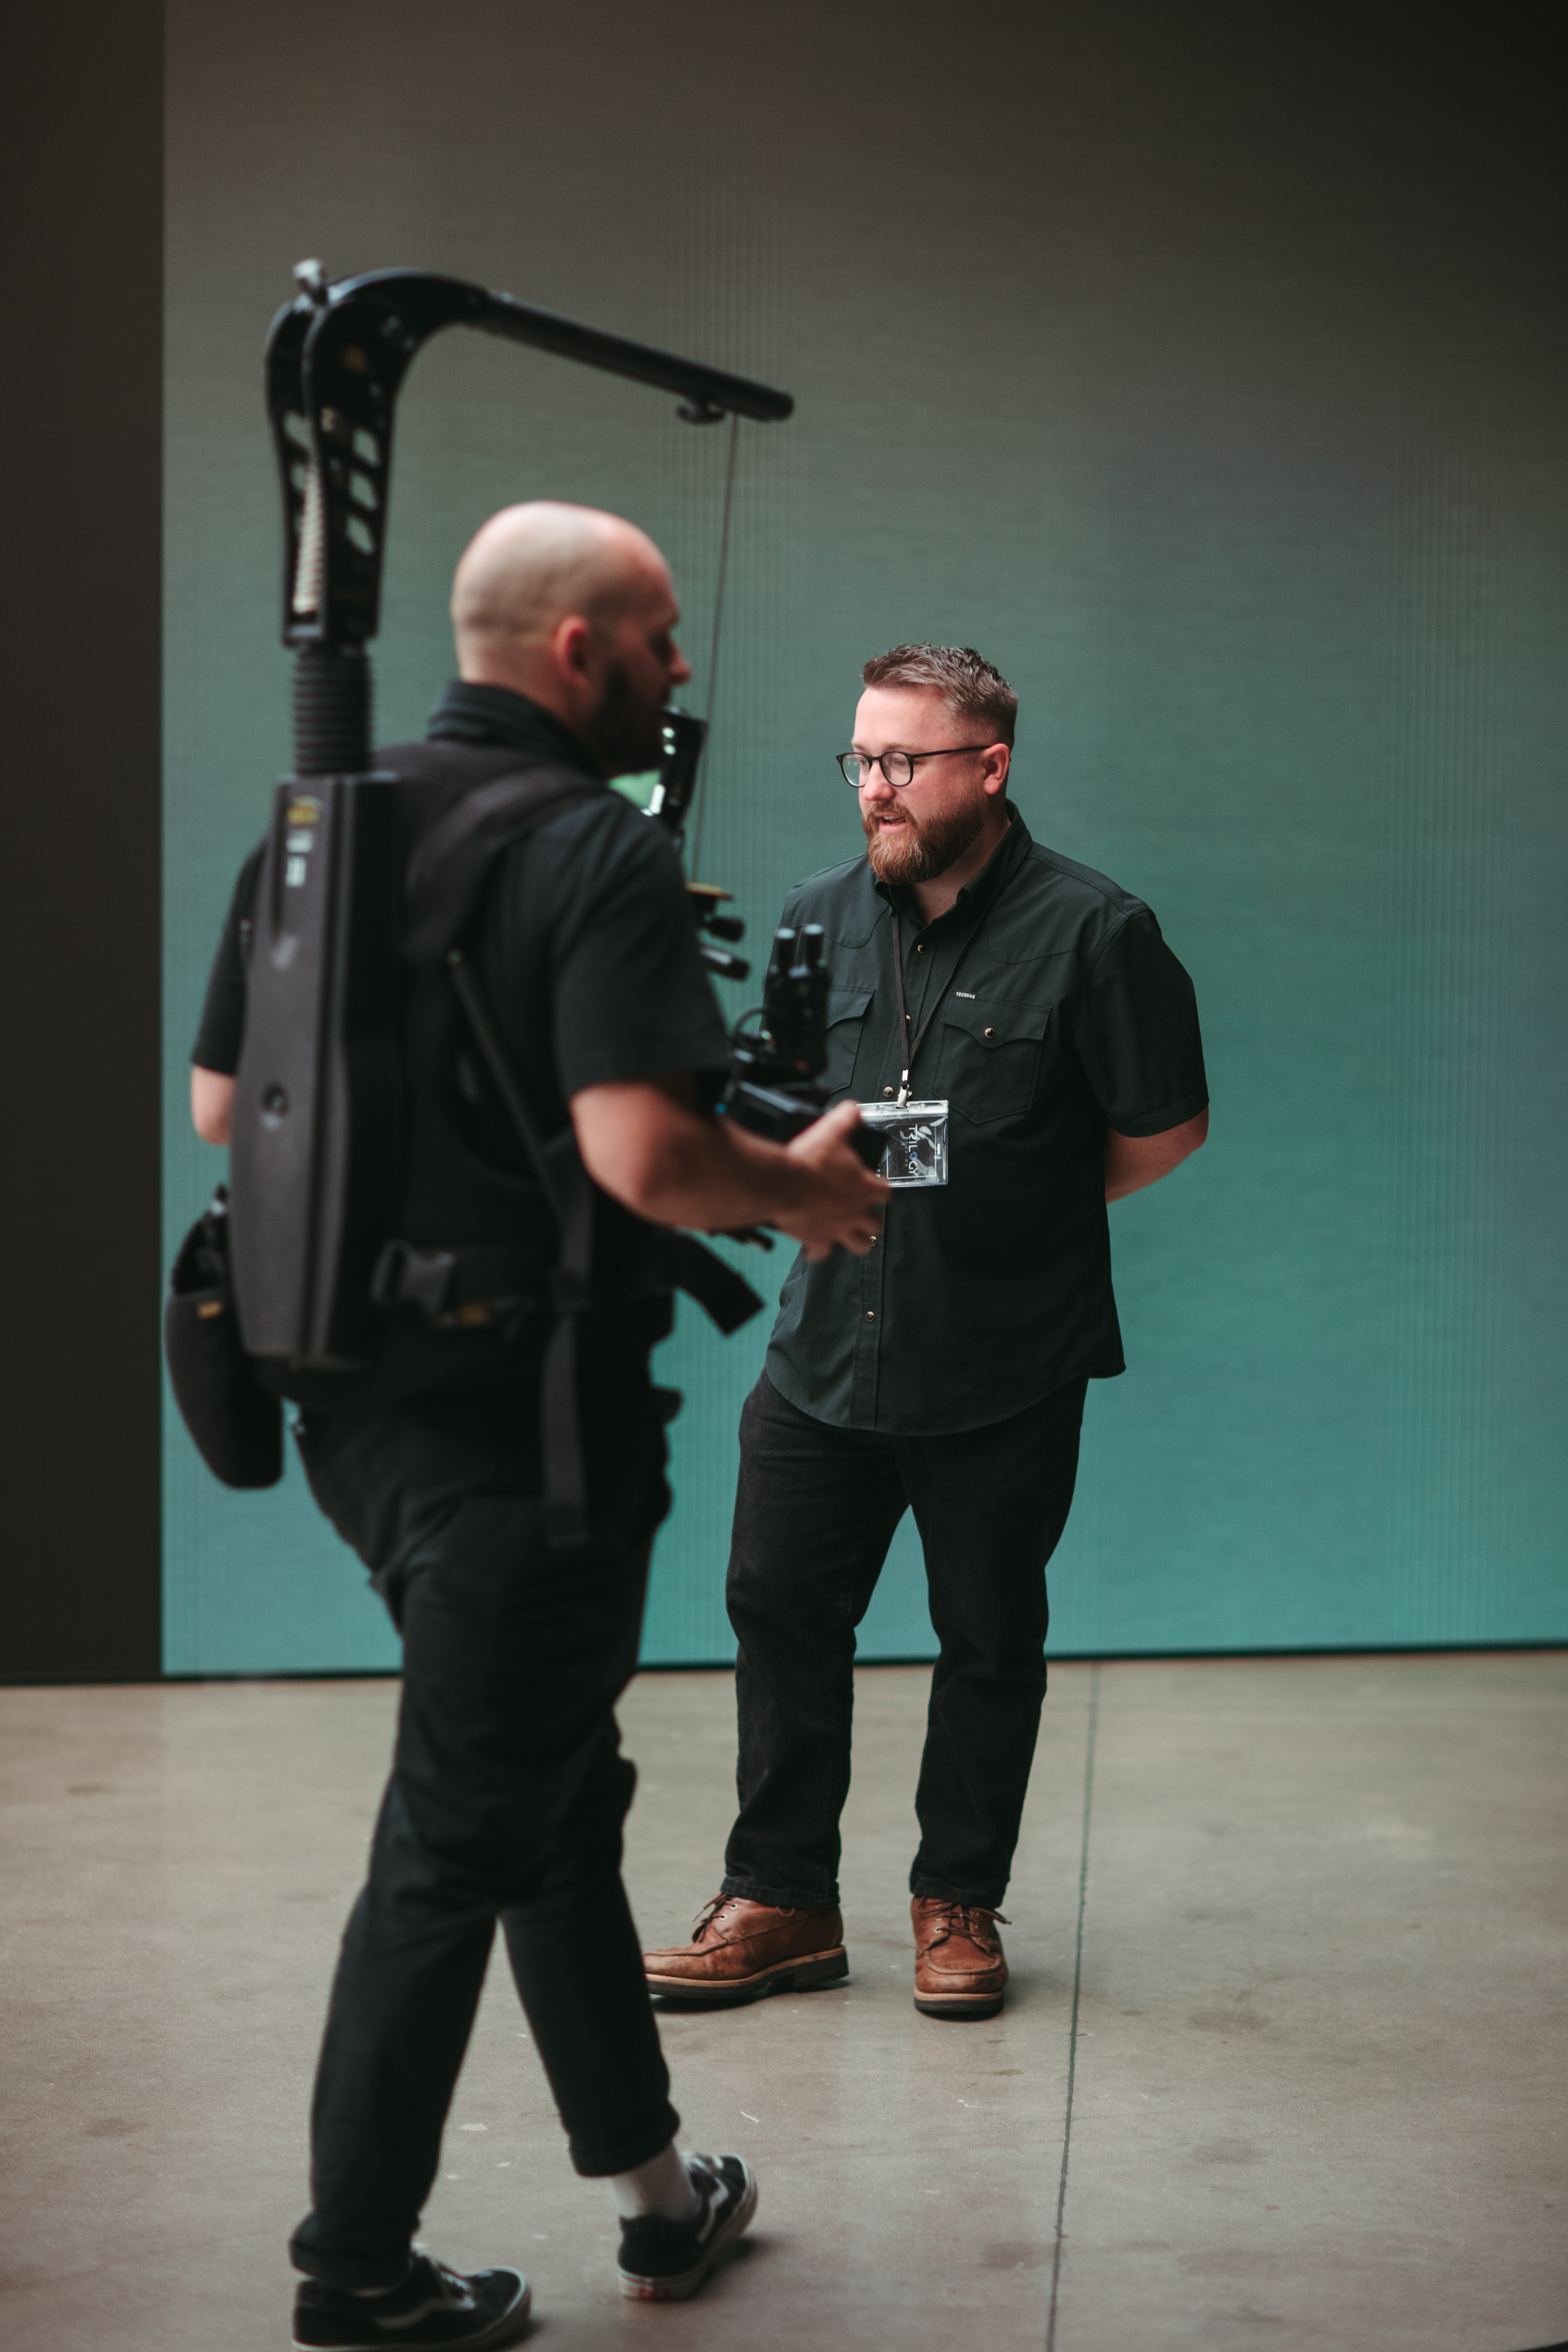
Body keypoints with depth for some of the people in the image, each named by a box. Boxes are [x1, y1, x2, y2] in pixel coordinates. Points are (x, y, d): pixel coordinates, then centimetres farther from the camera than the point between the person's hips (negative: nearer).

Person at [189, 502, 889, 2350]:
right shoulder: (602, 856, -16)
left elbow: (220, 1105, 13)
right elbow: (645, 1158, -27)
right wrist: (808, 1190, -9)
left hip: (358, 1407, 9)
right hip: (521, 1421, -8)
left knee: (560, 1791, 21)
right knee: (458, 1846, 5)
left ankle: (652, 2188, 35)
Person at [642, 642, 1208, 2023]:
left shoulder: (1092, 932, -8)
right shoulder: (822, 917, 7)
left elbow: (1168, 1129, -2)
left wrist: (1015, 1214, 0)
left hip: (1006, 1372, -4)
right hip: (828, 1347, 4)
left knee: (990, 1639, 8)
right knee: (779, 1609, 6)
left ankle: (960, 1908, 26)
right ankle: (782, 1904, 20)